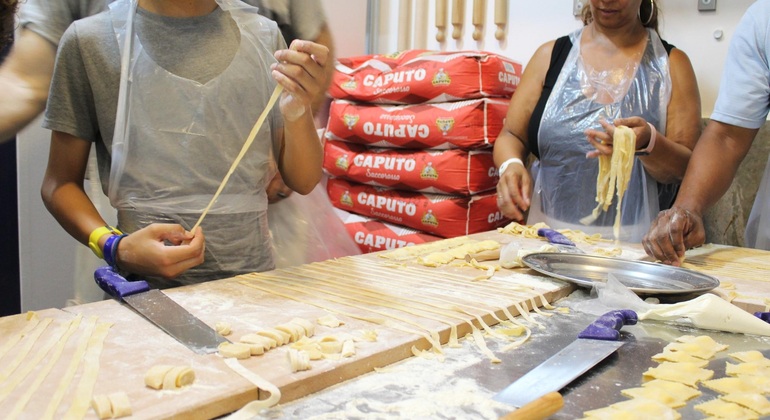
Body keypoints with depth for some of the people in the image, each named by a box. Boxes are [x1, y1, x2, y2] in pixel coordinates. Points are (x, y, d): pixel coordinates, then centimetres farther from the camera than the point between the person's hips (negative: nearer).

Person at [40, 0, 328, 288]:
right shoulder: (89, 40, -1)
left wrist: (298, 111, -16)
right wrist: (116, 248, -14)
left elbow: (303, 182, 4)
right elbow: (59, 182, 5)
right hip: (149, 290, -2)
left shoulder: (263, 35, 5)